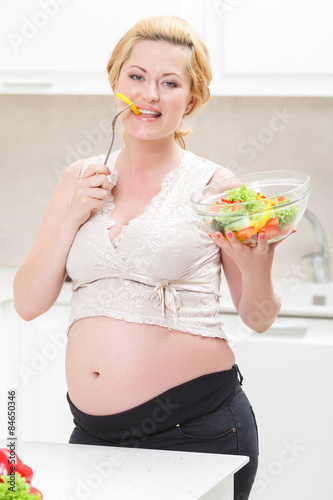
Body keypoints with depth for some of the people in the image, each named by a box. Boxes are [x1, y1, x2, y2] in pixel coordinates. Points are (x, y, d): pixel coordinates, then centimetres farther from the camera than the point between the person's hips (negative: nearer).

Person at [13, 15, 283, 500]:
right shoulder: (80, 180, 8)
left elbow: (258, 318, 3)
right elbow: (28, 302, 5)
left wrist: (256, 268, -17)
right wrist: (73, 215, -5)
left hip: (196, 426, -3)